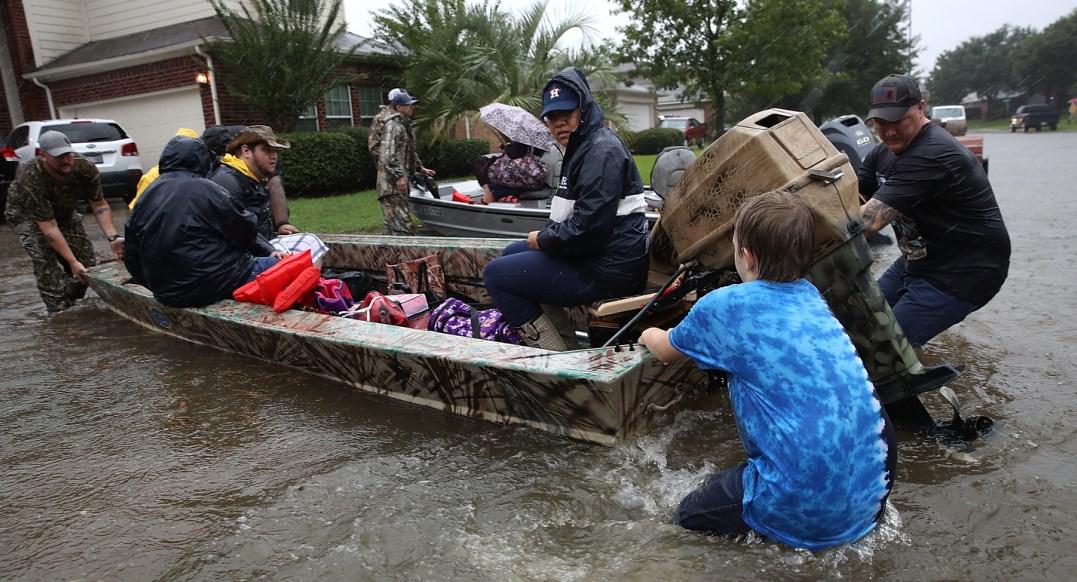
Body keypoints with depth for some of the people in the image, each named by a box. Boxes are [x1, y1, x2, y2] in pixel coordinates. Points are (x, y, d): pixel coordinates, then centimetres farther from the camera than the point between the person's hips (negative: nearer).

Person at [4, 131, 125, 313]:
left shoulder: (86, 168, -28)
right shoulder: (30, 179, -38)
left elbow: (99, 205, -16)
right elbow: (48, 227, -37)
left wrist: (112, 238, -30)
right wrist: (72, 262, -41)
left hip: (64, 211, 4)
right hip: (26, 213, -4)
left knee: (86, 264, -5)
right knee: (46, 262, -24)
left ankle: (71, 307, 15)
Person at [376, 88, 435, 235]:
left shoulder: (404, 125, 20)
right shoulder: (393, 125, -13)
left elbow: (410, 153, 31)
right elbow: (387, 155, -22)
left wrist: (420, 168, 27)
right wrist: (398, 176, -26)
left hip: (399, 181, 10)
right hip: (392, 184, -10)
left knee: (392, 225, 15)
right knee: (401, 224, -13)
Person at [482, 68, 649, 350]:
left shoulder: (602, 150, -17)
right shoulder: (583, 146, 16)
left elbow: (588, 227, -26)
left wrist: (543, 240, -11)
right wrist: (545, 236, 3)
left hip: (607, 270, -11)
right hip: (595, 252, 11)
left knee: (495, 274, -6)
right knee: (511, 253, 22)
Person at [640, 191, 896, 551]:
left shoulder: (723, 306, -9)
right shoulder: (811, 296, 8)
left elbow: (665, 351, 14)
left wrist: (649, 336, 36)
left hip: (806, 508, -5)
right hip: (871, 491, 6)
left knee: (689, 516, 19)